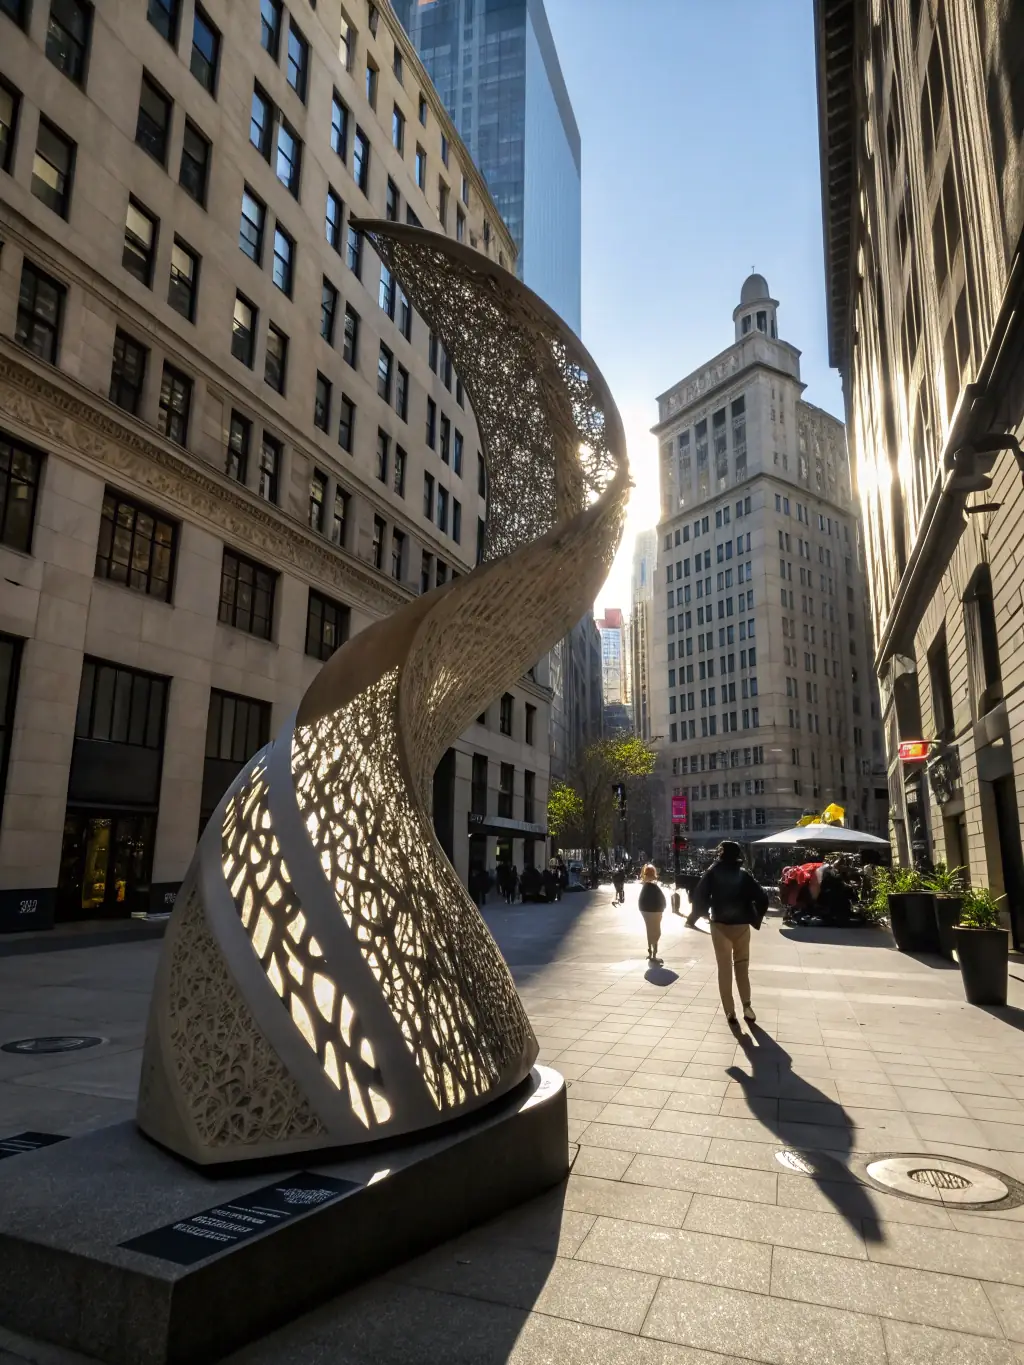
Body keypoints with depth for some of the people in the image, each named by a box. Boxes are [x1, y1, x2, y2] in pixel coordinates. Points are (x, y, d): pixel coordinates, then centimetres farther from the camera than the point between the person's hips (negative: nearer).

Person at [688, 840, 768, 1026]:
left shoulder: (713, 872, -3)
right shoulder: (743, 874, 0)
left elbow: (700, 895, -10)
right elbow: (761, 896, -6)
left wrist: (694, 918, 0)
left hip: (720, 925, -1)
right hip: (741, 925, 1)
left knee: (724, 969, 6)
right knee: (742, 966, 16)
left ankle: (730, 1012, 4)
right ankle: (747, 1005, 6)